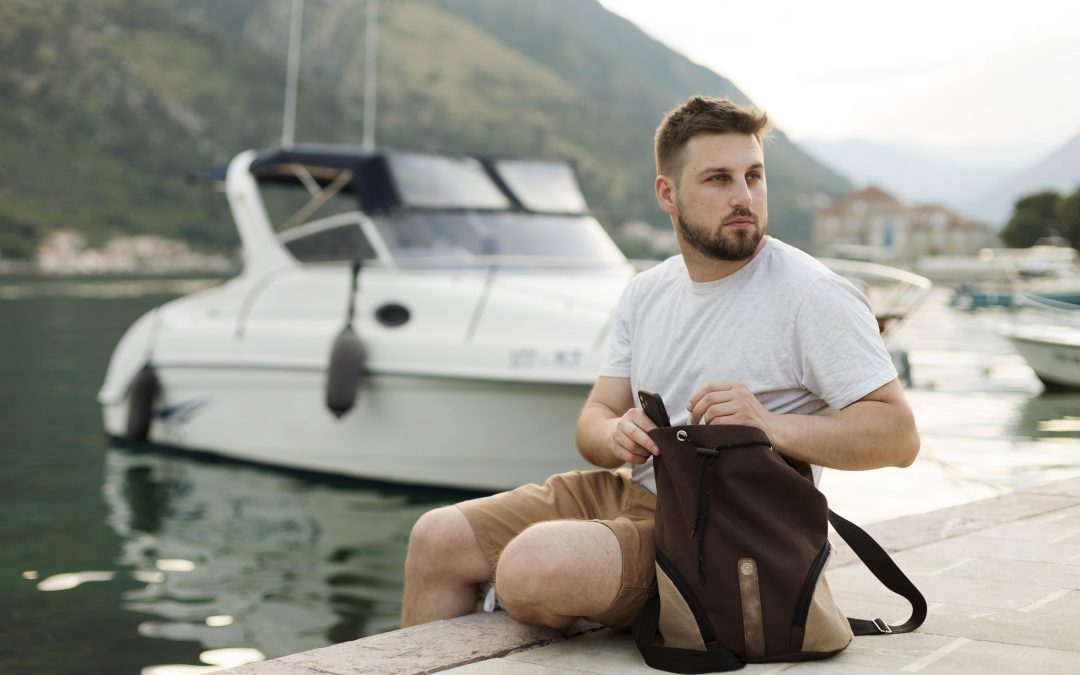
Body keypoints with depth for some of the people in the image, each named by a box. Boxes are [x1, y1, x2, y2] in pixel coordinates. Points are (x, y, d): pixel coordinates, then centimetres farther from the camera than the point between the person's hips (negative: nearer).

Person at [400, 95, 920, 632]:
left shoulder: (813, 295, -10)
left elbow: (898, 435, -14)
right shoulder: (645, 294, 12)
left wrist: (773, 426, -27)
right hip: (629, 492, 7)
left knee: (532, 565, -29)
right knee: (437, 538, -1)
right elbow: (594, 419, 13)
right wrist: (618, 435, -12)